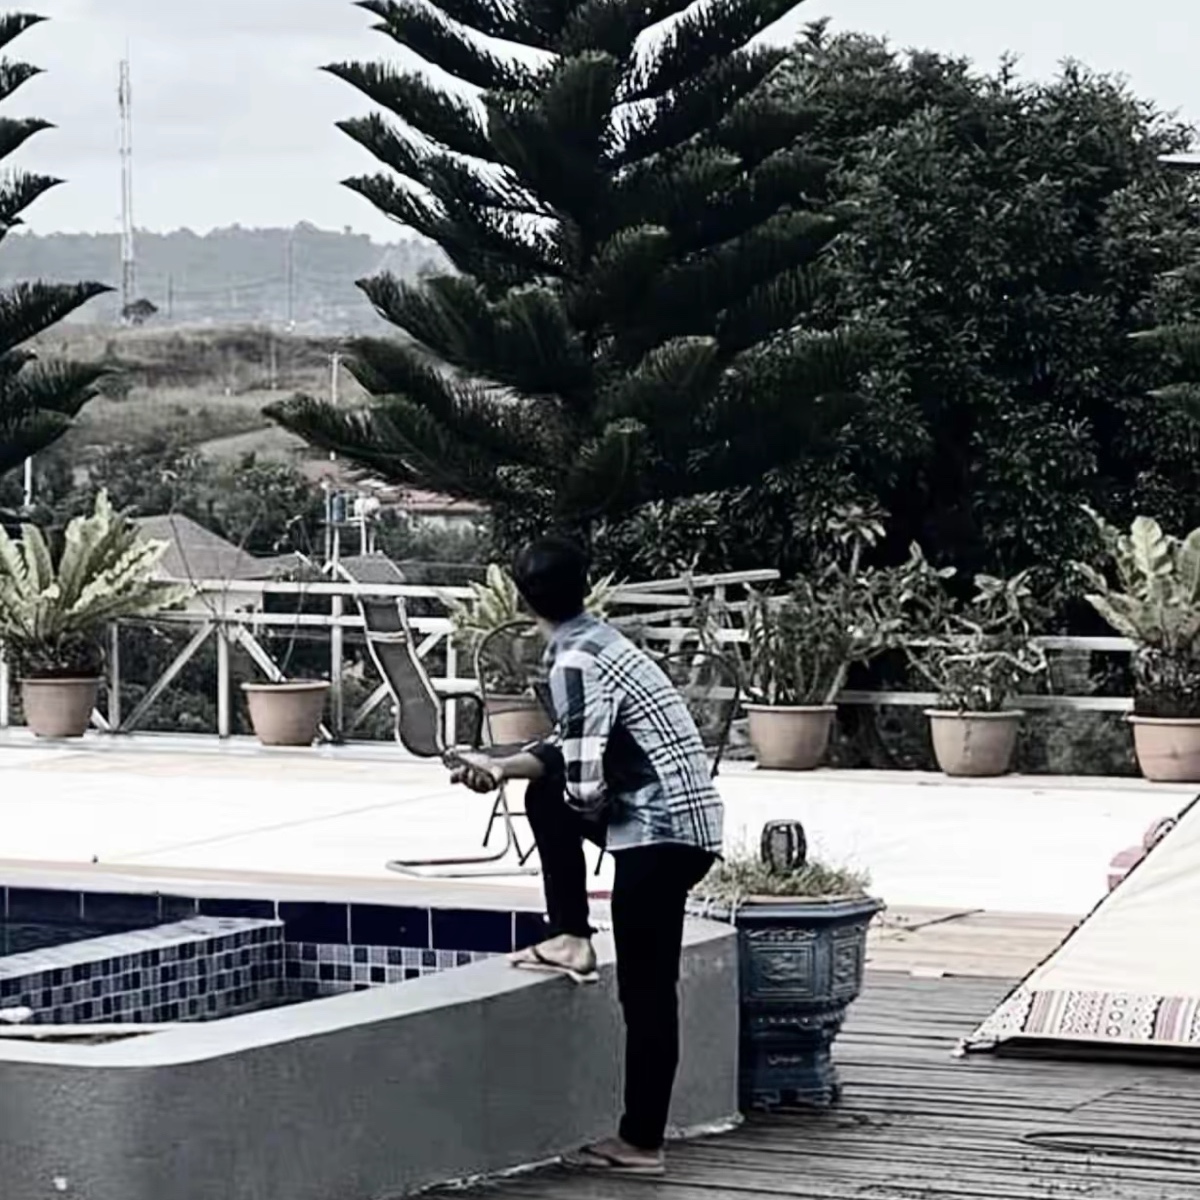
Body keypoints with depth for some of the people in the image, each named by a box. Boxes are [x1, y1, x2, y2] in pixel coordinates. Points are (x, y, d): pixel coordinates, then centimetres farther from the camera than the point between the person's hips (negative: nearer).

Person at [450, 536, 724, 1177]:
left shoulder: (574, 664, -16)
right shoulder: (593, 642, 13)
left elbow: (585, 785, -20)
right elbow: (577, 751, 22)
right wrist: (502, 766, 12)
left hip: (661, 831, -9)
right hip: (672, 819, 9)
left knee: (645, 990, -2)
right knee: (546, 796, 20)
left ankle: (641, 1144, 4)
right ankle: (573, 940, 19)